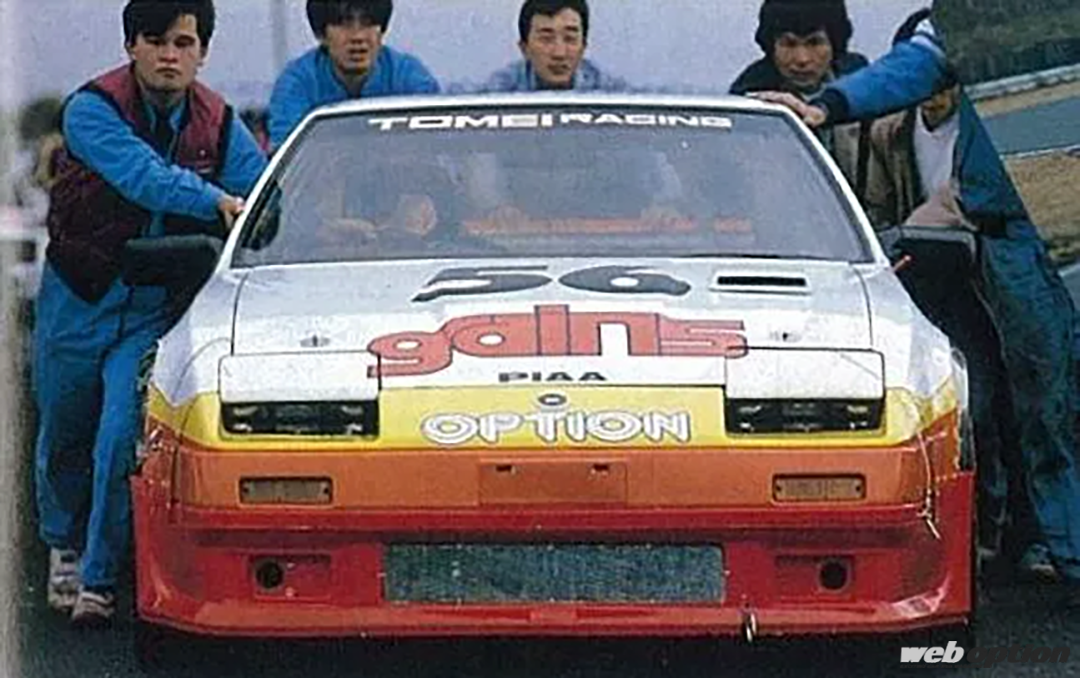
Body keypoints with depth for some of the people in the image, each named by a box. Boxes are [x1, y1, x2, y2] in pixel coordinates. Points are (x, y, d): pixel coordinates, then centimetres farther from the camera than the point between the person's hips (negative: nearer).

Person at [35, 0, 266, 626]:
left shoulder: (218, 122, -3)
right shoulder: (92, 110, -18)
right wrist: (217, 201, -47)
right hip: (77, 303, -1)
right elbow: (142, 176, -33)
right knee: (64, 439, 14)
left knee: (122, 438, -12)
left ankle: (99, 577, -1)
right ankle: (64, 545, 40)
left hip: (155, 310, 1)